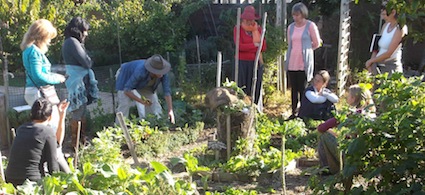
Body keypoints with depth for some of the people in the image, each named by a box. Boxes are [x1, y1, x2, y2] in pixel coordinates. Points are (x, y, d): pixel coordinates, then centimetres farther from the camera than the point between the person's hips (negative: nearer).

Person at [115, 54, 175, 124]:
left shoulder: (163, 73, -33)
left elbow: (167, 92, -31)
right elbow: (126, 91, -39)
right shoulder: (140, 72, -45)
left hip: (144, 82, 5)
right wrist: (141, 101, -45)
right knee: (124, 105, -16)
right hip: (126, 77, -5)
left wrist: (170, 111, -39)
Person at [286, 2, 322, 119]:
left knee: (303, 89, -2)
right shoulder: (290, 27, 10)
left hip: (304, 63, -4)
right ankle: (294, 113, 15)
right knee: (294, 89, 8)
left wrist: (305, 49, 9)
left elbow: (317, 44, 3)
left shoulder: (310, 26, -3)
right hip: (292, 63, 4)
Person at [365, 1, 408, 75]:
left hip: (391, 67, -7)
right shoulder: (386, 25, 10)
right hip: (378, 65, 7)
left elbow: (388, 53, -15)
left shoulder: (400, 29, -12)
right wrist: (372, 63, -1)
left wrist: (370, 61, -6)